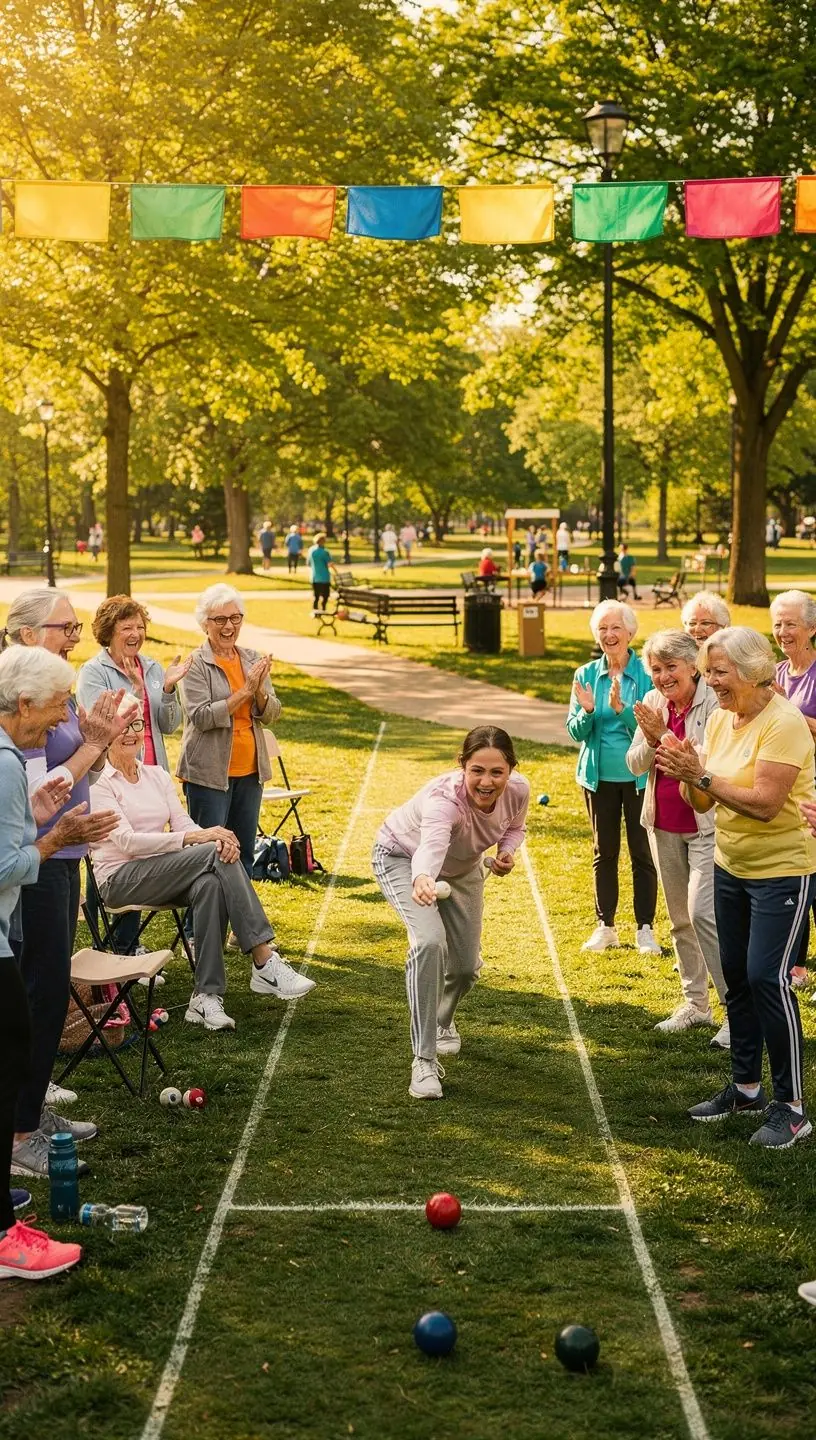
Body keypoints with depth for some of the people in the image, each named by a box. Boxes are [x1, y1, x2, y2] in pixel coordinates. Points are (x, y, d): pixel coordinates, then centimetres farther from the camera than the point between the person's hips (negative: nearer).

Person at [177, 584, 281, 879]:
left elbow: (271, 715, 8)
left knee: (244, 854, 12)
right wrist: (245, 691, -18)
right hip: (209, 772, -6)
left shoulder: (253, 660, 9)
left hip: (250, 770, 6)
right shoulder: (196, 664, -8)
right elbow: (201, 717, -17)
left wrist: (259, 691, -13)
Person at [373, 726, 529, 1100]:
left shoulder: (518, 791, -28)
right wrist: (422, 880, -87)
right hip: (403, 858, -5)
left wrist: (507, 852, -24)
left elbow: (514, 826, -3)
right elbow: (432, 845, -66)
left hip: (462, 868, 6)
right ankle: (424, 1059, -19)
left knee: (466, 966, 10)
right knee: (430, 942, -30)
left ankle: (443, 1019, 47)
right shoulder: (444, 799, -45)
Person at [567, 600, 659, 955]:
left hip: (639, 775, -3)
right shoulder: (586, 675, 1)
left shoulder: (646, 673, -8)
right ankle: (605, 926, 21)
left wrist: (621, 707, -27)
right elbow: (576, 732, 0)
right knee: (604, 852, 11)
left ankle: (644, 929, 13)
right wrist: (588, 711, -20)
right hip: (599, 776, 3)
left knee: (643, 853, 3)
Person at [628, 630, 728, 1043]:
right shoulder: (653, 702, 3)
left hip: (707, 825, -7)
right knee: (679, 918, 14)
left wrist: (664, 736, -23)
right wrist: (652, 741, -15)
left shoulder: (714, 703, -15)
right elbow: (635, 764, 4)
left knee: (703, 913, -16)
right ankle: (695, 1004, 27)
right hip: (664, 826, 7)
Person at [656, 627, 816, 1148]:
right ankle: (746, 1088, 27)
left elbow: (764, 803, -26)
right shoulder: (719, 720, 4)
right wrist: (687, 775, -15)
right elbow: (704, 803, 5)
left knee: (768, 977, -10)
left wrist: (701, 775, -24)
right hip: (731, 867, 8)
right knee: (736, 976, 13)